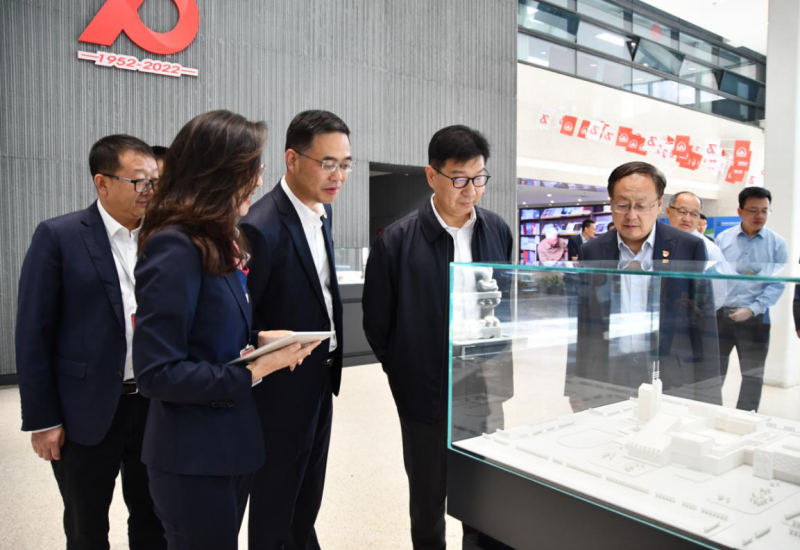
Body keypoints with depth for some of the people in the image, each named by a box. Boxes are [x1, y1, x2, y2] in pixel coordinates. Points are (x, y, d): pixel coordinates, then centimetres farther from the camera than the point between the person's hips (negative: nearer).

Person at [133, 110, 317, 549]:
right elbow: (156, 373, -23)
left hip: (231, 445, 9)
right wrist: (253, 372, -21)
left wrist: (260, 341, -3)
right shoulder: (175, 248, -21)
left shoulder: (218, 242, 8)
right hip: (194, 460, -8)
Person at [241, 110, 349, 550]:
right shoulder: (261, 228, -25)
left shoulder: (322, 211, 2)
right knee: (275, 510, 15)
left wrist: (331, 359, 8)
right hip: (283, 391, -7)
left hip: (321, 382, 8)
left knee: (308, 501, 24)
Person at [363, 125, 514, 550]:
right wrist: (406, 376, 1)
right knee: (428, 498, 18)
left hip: (488, 394, 3)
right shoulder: (397, 241, -13)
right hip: (427, 398, -3)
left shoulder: (498, 231, -2)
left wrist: (501, 369, 5)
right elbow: (376, 323, -4)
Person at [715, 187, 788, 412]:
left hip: (756, 318, -1)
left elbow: (777, 284, -4)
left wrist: (751, 309, -14)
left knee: (753, 376, 9)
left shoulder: (777, 243, -2)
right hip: (720, 314, 1)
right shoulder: (722, 239, 1)